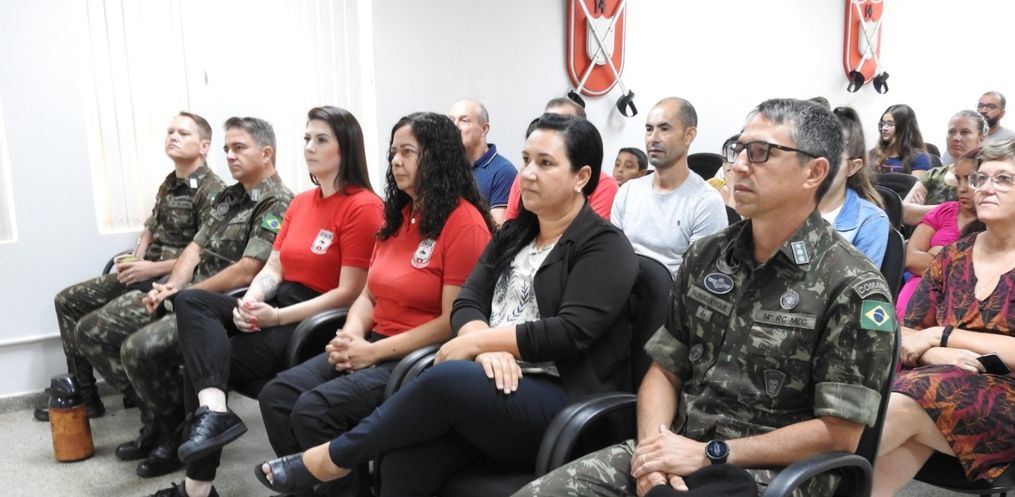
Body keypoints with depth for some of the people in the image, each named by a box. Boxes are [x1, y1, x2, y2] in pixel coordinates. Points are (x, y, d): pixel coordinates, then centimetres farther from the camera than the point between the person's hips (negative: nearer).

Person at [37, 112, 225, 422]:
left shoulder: (211, 191, -16)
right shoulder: (170, 183, 12)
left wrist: (152, 269, -20)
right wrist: (135, 260, 4)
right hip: (144, 275, 10)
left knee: (90, 327, -15)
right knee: (68, 301, 14)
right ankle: (80, 391, 19)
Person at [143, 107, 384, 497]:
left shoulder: (363, 206, -12)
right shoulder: (300, 202, 17)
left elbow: (349, 293, -16)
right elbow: (273, 267, 13)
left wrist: (277, 317, -20)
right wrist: (251, 301, -10)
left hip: (318, 322, -8)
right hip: (277, 305, 8)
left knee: (205, 362, -17)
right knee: (189, 301, -15)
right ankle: (213, 410, -35)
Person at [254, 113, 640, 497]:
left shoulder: (605, 248, -4)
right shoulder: (513, 234, 17)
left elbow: (570, 332, -17)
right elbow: (467, 303, 6)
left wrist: (475, 341, -12)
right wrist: (488, 346, -17)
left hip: (561, 403, -5)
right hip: (501, 384, 5)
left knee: (449, 378, -32)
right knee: (405, 460, -24)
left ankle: (334, 457, -10)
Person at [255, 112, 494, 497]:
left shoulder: (465, 223, -12)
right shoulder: (398, 215, 15)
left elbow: (453, 321, -17)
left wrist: (375, 351, -16)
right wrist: (350, 336, -4)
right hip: (374, 346, 8)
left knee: (313, 410, -22)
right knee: (276, 396, -9)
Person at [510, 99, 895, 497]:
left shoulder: (853, 289, -10)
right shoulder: (704, 257, 7)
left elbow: (838, 434, -11)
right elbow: (665, 370, 8)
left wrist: (708, 454, -15)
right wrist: (653, 447, -10)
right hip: (676, 452, 6)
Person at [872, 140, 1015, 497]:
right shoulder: (953, 256, 13)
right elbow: (906, 335, 8)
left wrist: (942, 336, -10)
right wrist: (934, 355, -12)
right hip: (940, 383, 3)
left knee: (905, 401, -33)